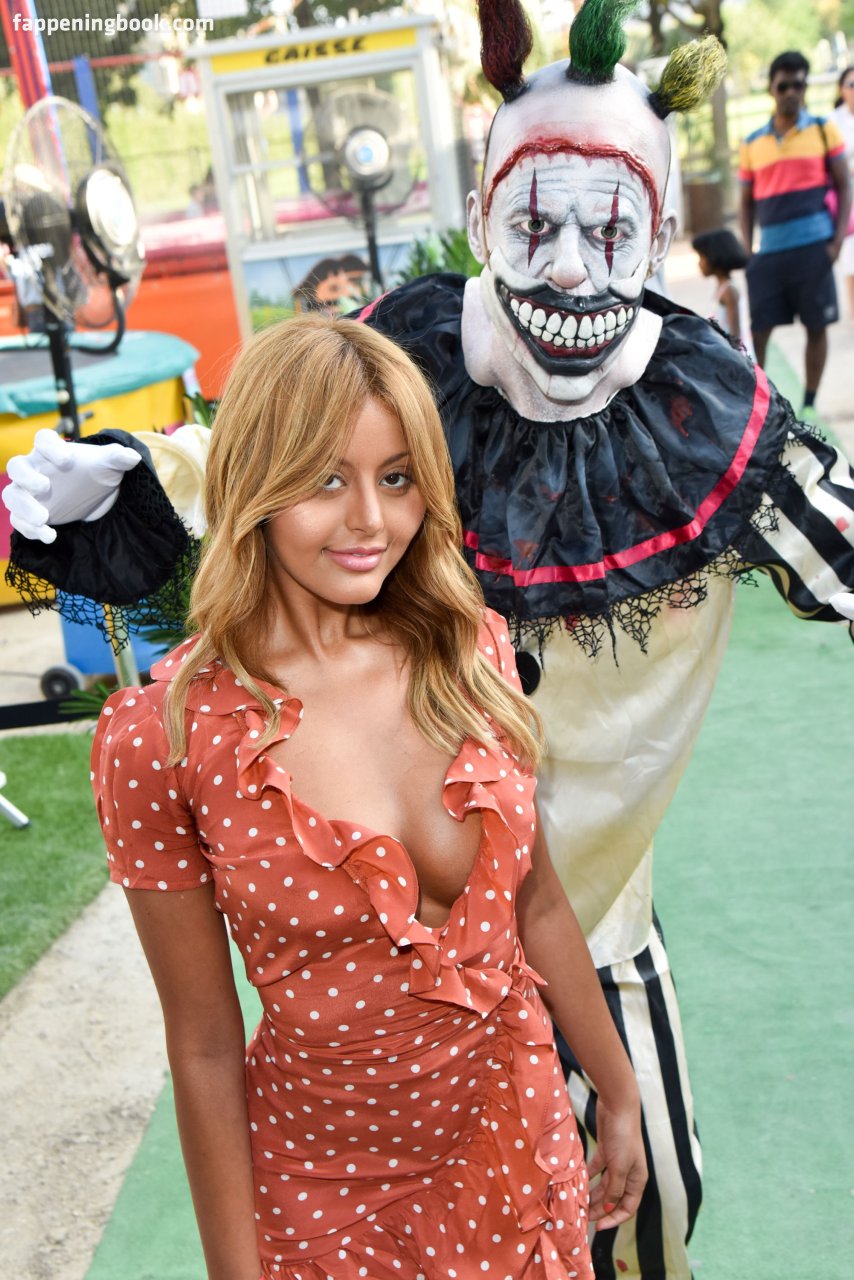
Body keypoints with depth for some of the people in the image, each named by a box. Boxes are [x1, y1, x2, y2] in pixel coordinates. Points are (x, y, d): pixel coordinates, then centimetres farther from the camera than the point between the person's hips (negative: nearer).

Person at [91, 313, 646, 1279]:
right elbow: (205, 1046, -12)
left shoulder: (472, 650, -9)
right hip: (327, 1191, -3)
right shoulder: (159, 736, -20)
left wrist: (620, 1097, 11)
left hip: (524, 1142, 4)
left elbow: (537, 903, 3)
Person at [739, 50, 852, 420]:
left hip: (814, 246, -1)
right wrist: (747, 251, 2)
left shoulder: (823, 130, 6)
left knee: (816, 326, 2)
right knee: (757, 330, -1)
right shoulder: (752, 143, 12)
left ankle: (809, 404, 14)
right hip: (768, 251, 2)